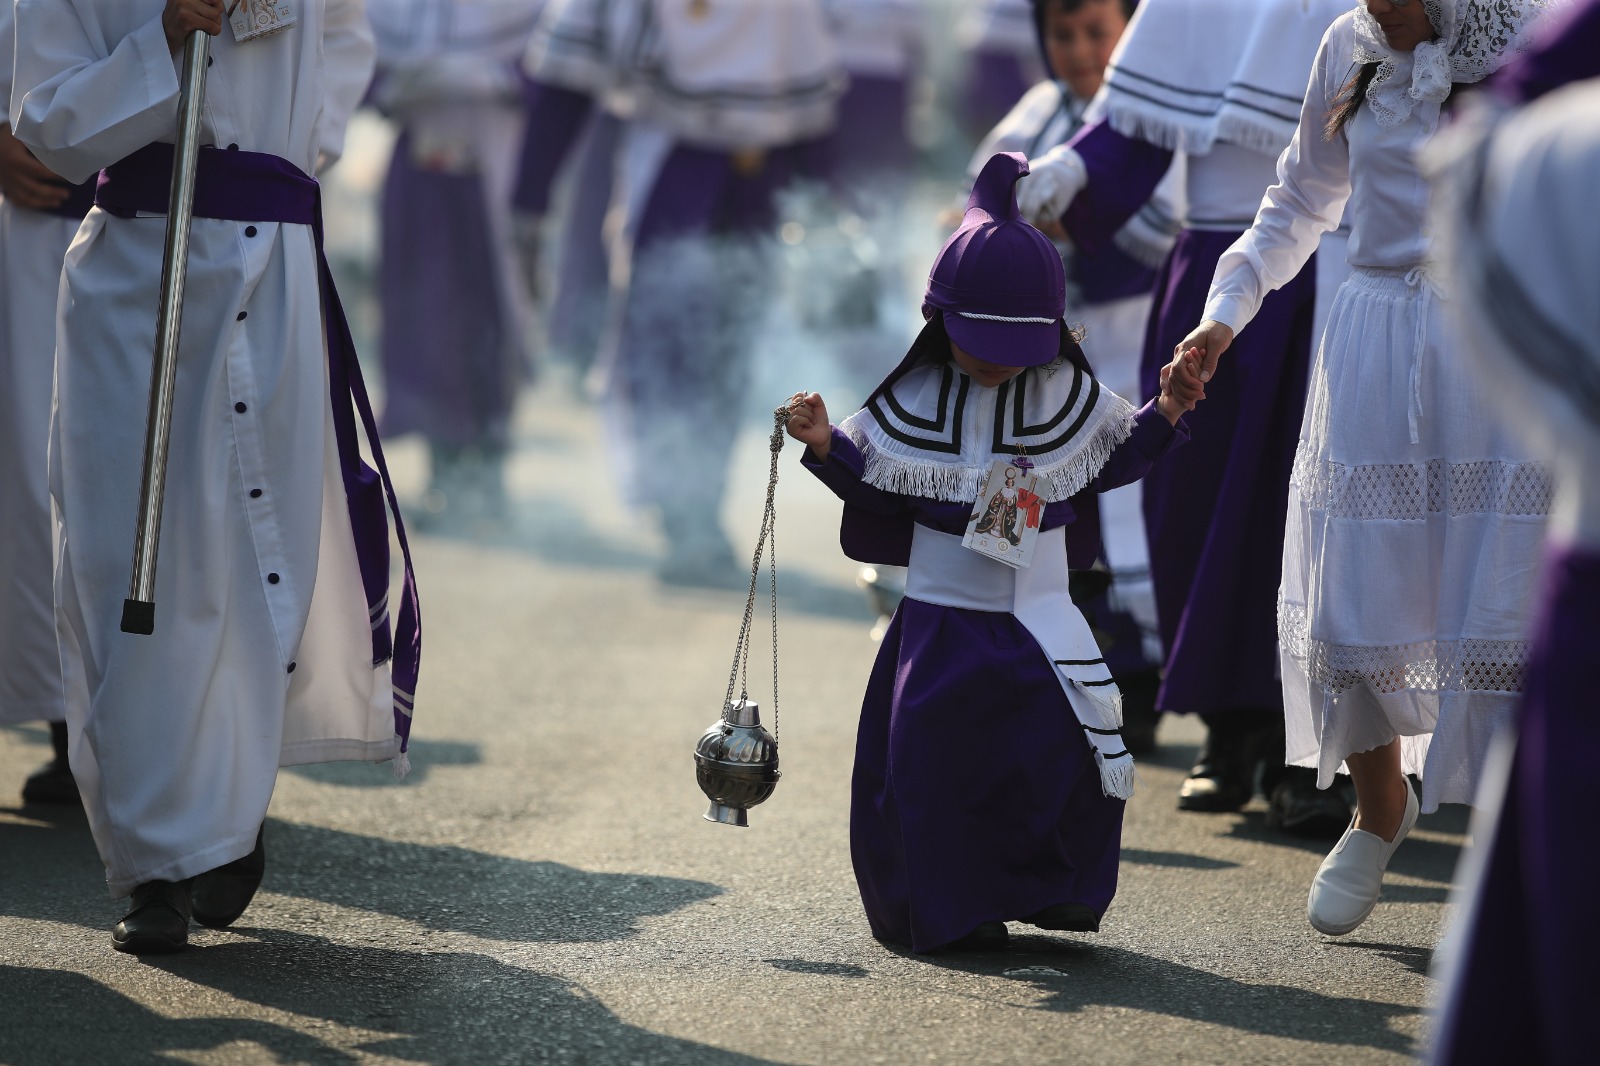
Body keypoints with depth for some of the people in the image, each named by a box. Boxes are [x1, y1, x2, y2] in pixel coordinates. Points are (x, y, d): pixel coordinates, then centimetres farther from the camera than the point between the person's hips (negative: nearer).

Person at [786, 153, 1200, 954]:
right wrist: (825, 445, -12)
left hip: (1040, 616, 1)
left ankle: (1056, 887, 8)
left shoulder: (1066, 393, 2)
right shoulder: (917, 398, -3)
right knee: (936, 762, -4)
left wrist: (1164, 415, 1)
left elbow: (1110, 460, 15)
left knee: (1070, 740, -10)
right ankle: (948, 908, 8)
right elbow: (876, 480, 4)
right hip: (943, 613, -1)